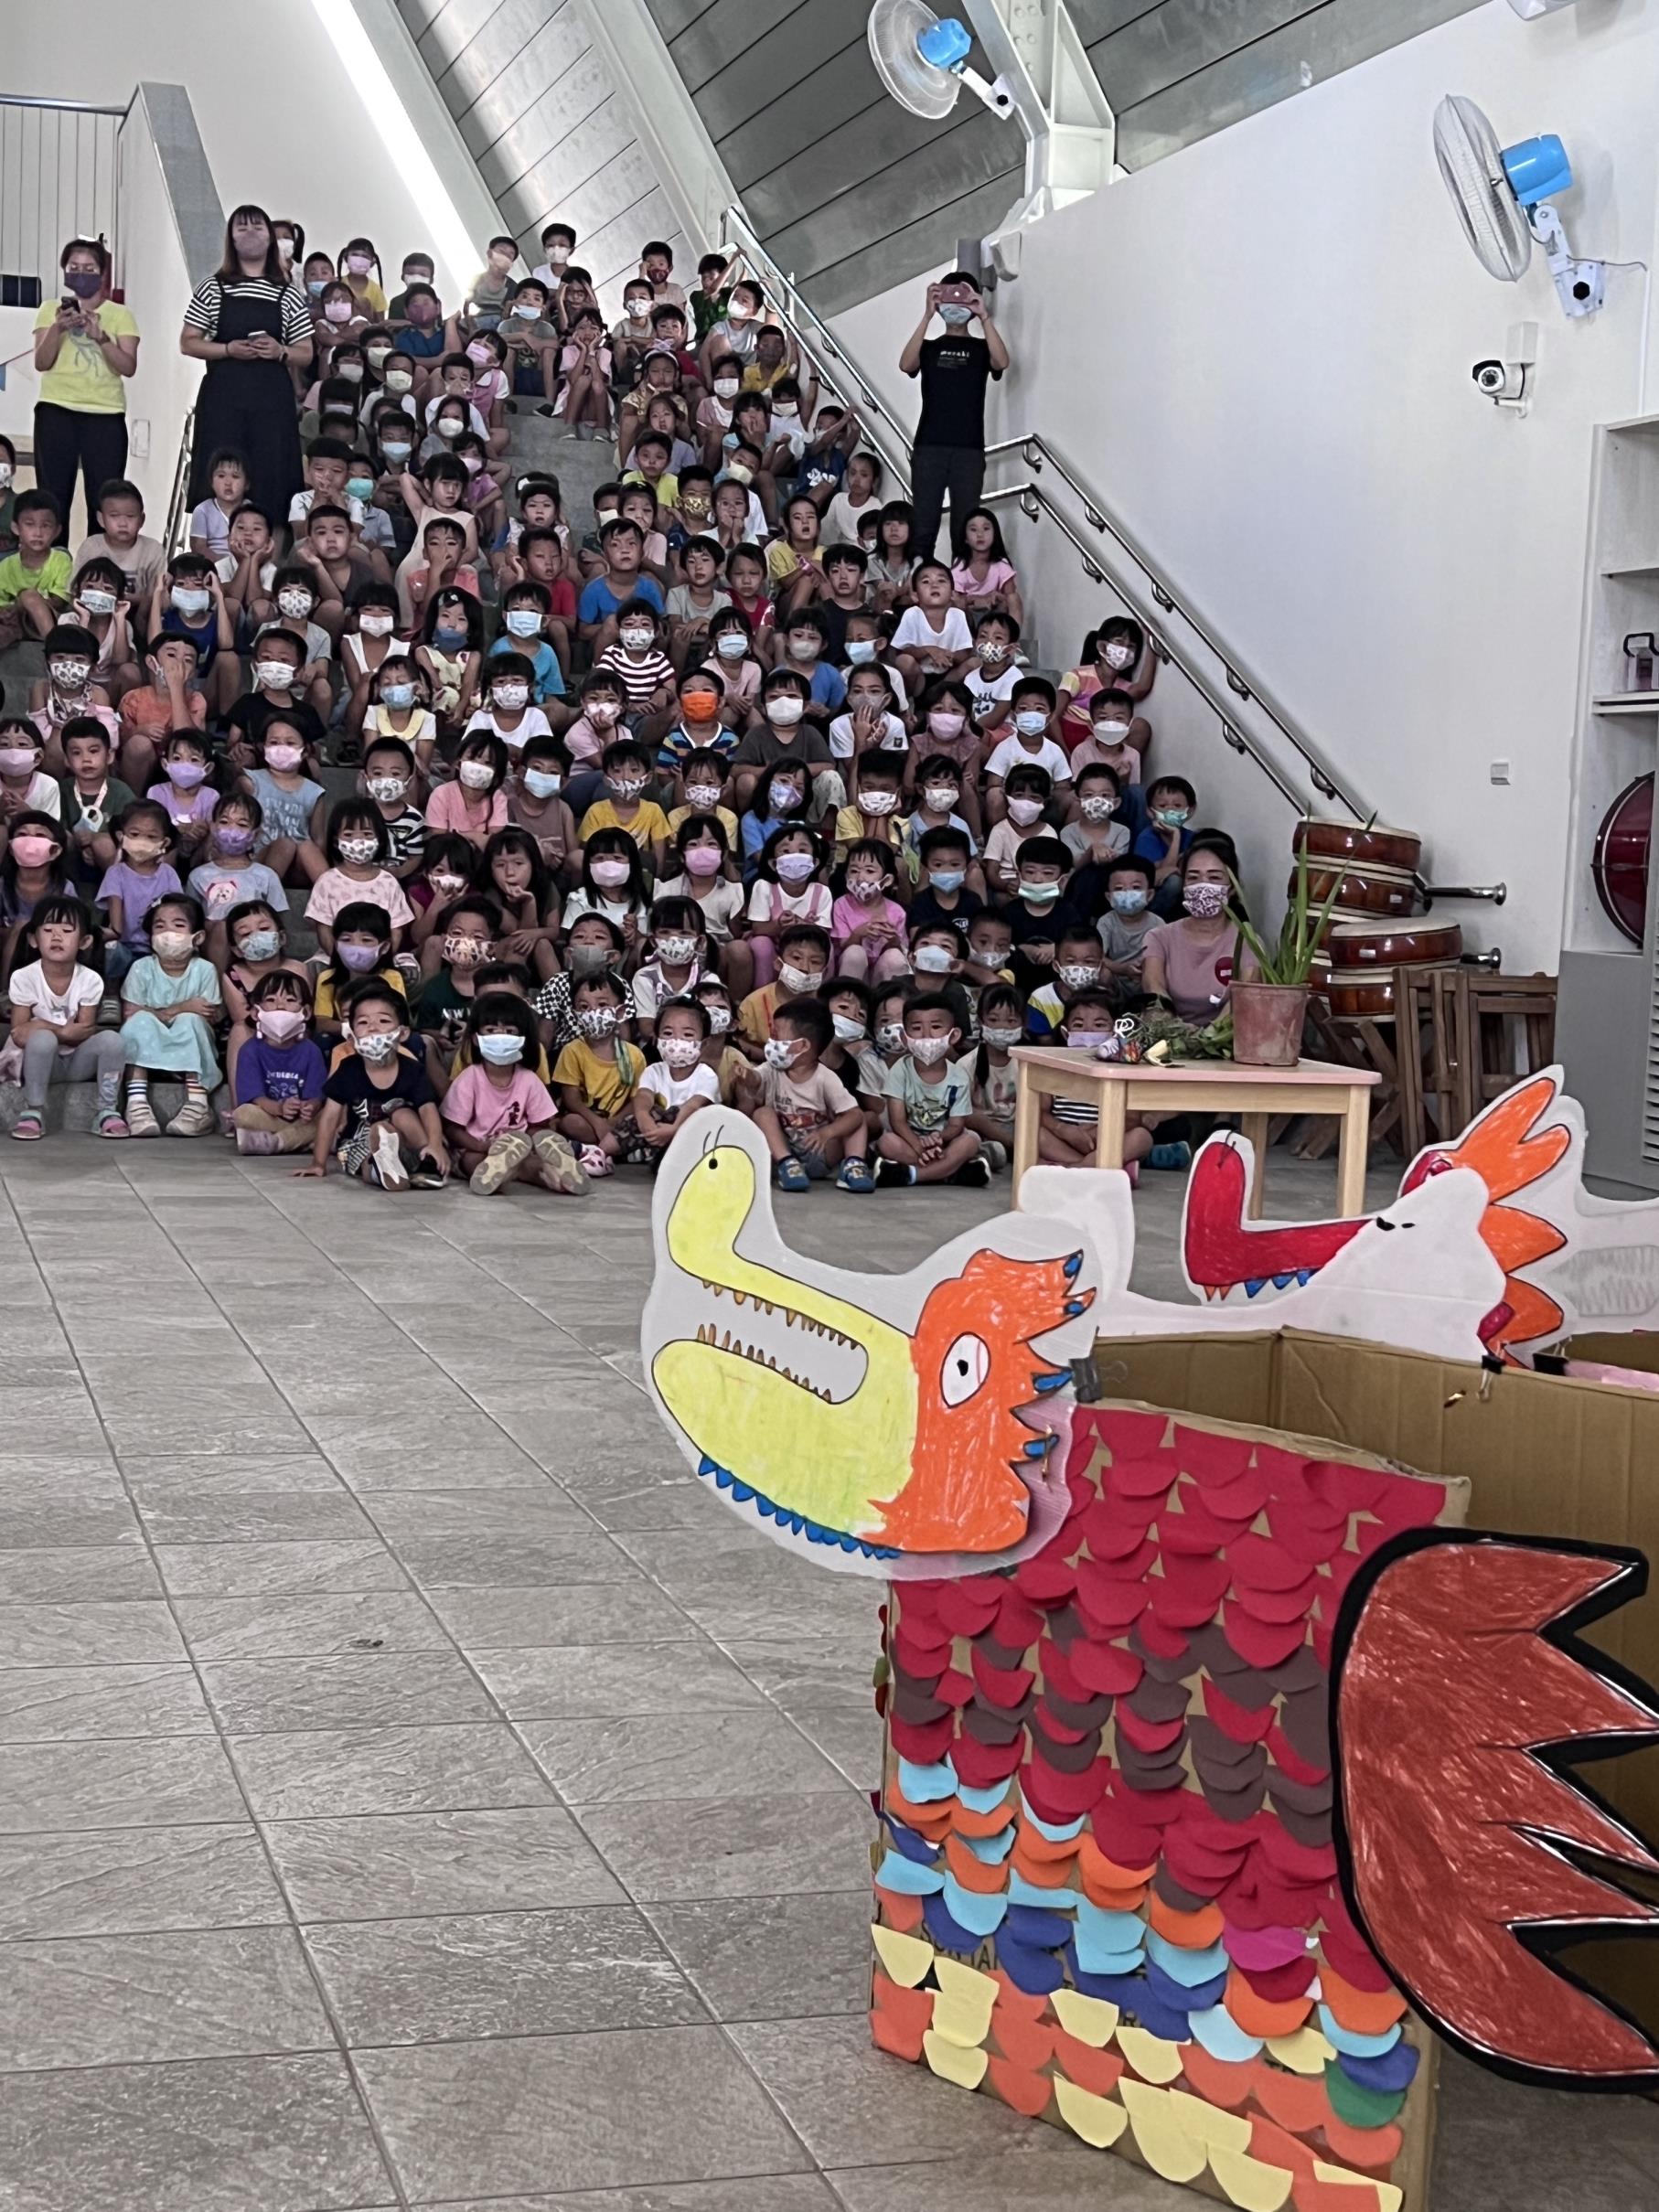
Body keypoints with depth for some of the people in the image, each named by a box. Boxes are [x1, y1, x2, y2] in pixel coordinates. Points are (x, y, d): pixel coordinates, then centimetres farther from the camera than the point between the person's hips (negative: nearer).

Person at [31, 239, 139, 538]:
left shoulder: (120, 314, 9)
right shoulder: (51, 309, 11)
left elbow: (128, 367, -3)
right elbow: (41, 363, 2)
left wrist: (99, 336, -17)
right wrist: (58, 328, -14)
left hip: (106, 415, 0)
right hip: (56, 412, 1)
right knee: (53, 497, -3)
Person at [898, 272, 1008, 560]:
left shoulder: (981, 348, 13)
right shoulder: (928, 347, 14)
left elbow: (1001, 362, -9)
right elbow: (906, 364, -8)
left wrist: (984, 316, -14)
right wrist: (928, 315, -13)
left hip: (969, 449, 0)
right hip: (929, 447, 0)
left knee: (965, 528, -2)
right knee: (923, 526, -5)